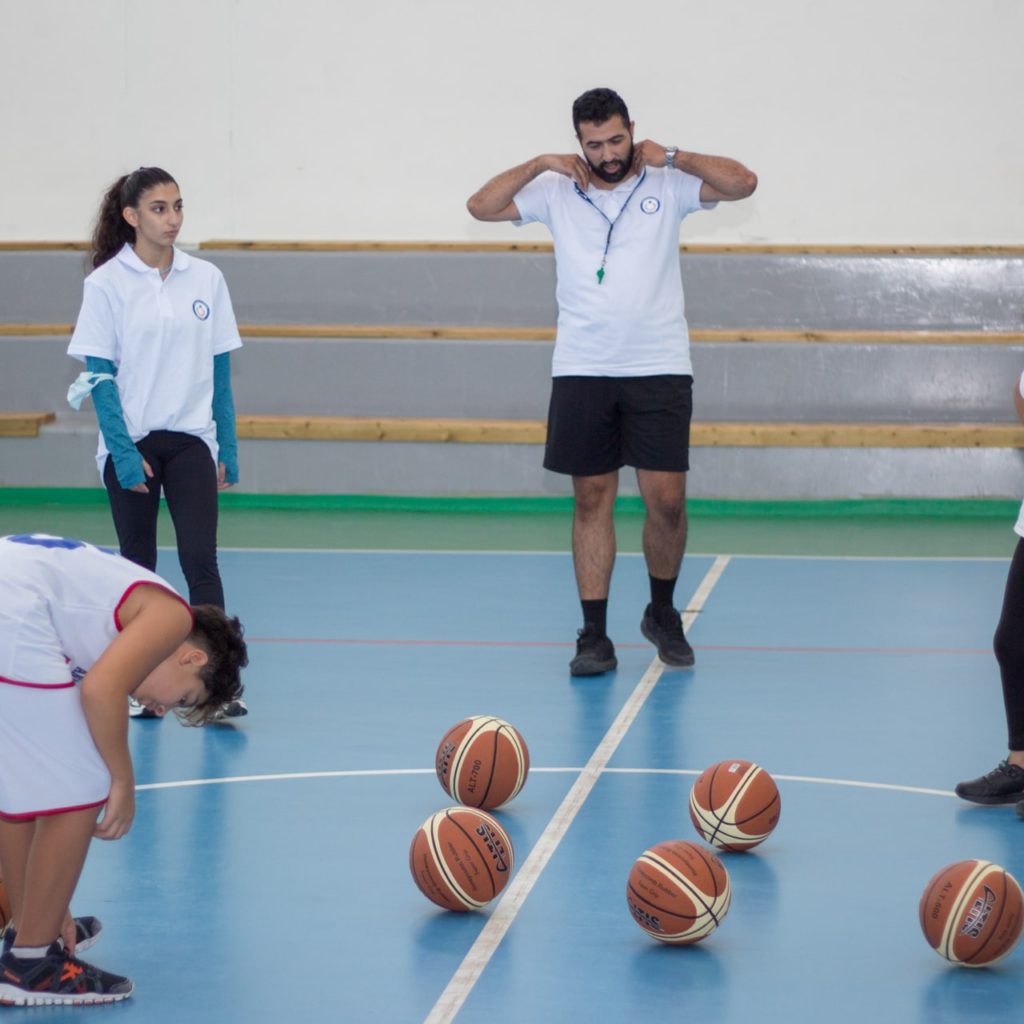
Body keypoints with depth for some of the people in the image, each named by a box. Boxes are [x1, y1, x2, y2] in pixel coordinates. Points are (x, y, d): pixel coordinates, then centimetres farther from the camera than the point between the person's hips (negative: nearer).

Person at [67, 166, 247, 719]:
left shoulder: (206, 279, 3)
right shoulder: (106, 284, -5)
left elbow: (219, 370, 7)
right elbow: (100, 375, -6)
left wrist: (227, 446, 4)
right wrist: (123, 451, -13)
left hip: (191, 440, 1)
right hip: (131, 444, -1)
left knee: (201, 560, -9)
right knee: (138, 566, 6)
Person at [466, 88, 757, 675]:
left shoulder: (667, 186, 3)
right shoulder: (557, 192, 7)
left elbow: (743, 183, -5)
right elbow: (482, 206, 4)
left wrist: (672, 157, -8)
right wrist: (539, 164, -3)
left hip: (659, 368, -1)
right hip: (582, 371, 1)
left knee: (667, 500, -4)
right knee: (592, 499, 2)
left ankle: (663, 613, 19)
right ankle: (595, 634, 7)